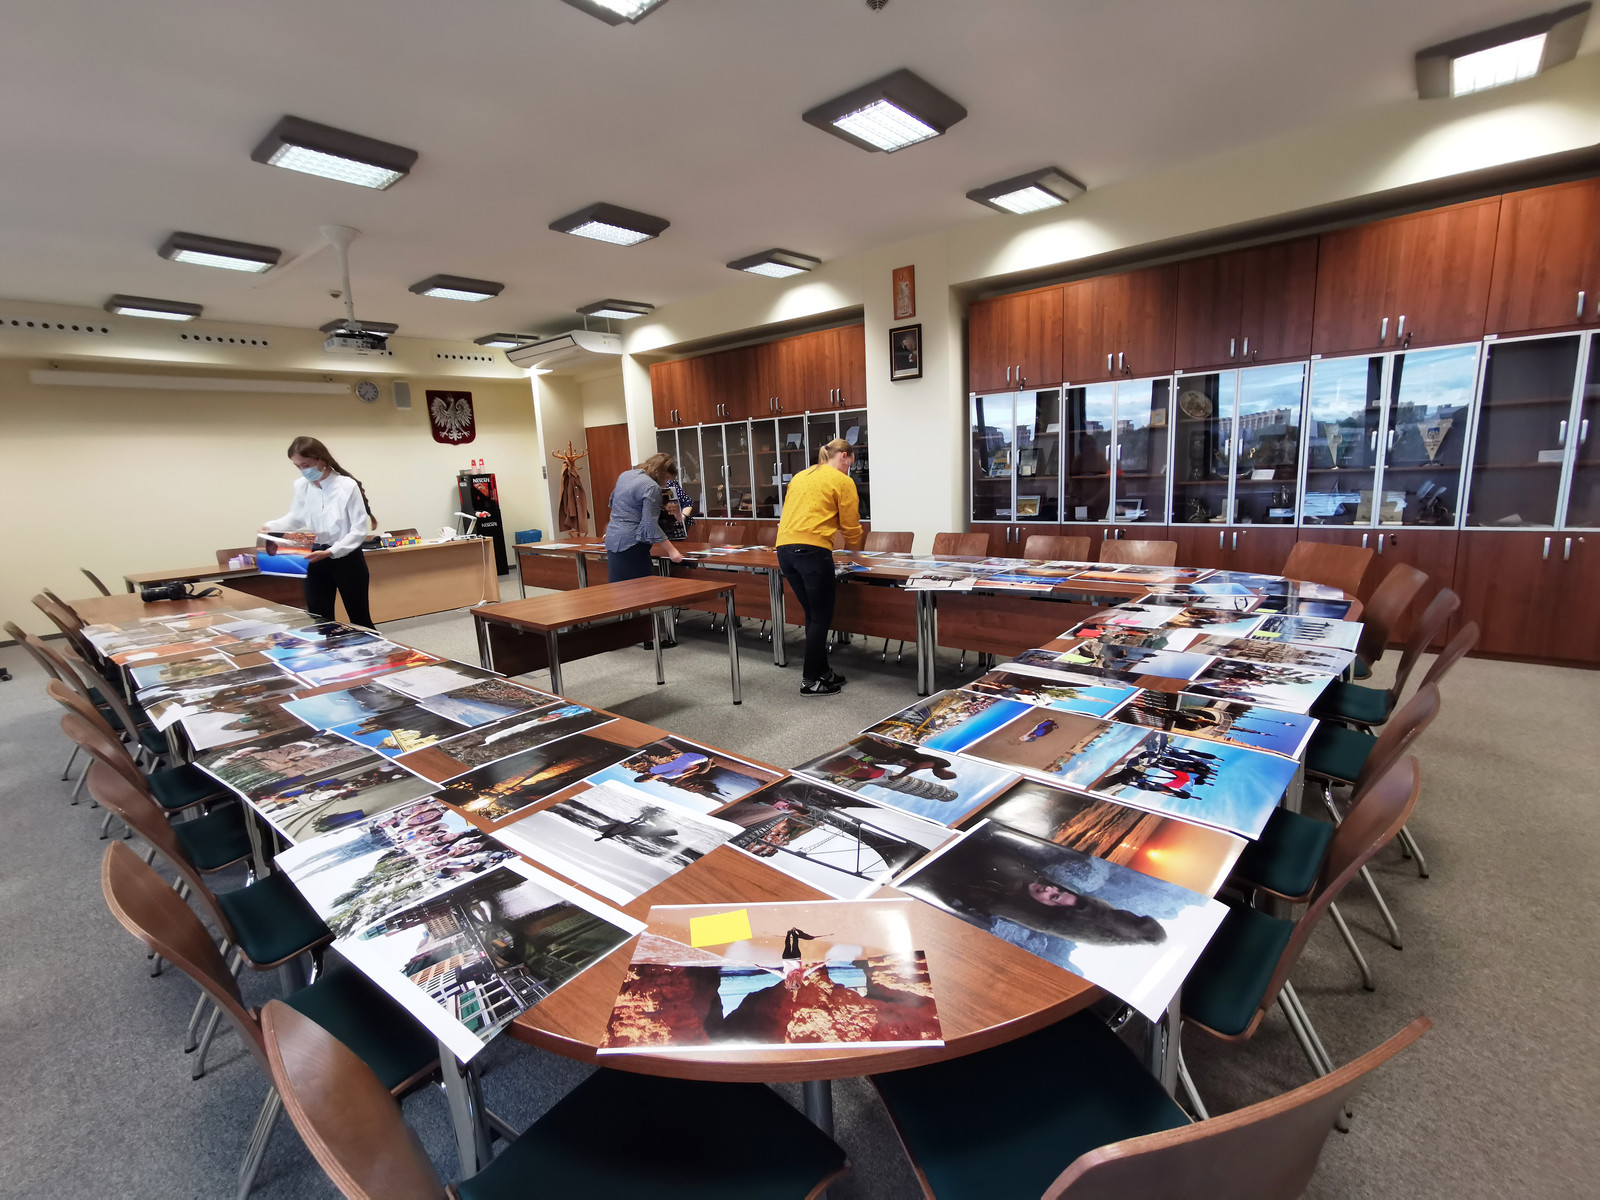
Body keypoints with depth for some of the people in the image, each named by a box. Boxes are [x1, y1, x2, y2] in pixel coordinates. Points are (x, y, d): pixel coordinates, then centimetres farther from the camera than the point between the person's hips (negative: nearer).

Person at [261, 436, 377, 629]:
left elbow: (360, 530, -17)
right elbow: (295, 517, 17)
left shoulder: (348, 486, -15)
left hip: (347, 558, -5)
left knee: (360, 620, 6)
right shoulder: (301, 486, 0)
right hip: (316, 560, 5)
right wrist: (271, 526, -2)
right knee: (319, 621, 11)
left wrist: (331, 552, -26)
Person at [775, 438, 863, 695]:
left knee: (813, 613, 18)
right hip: (813, 549, -7)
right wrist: (854, 551, 24)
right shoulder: (843, 481, 2)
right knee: (821, 616, 3)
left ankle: (822, 671, 25)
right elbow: (851, 526, 3)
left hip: (784, 548, 8)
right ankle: (810, 680, 8)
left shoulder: (800, 477, 22)